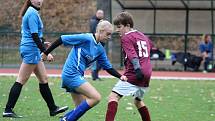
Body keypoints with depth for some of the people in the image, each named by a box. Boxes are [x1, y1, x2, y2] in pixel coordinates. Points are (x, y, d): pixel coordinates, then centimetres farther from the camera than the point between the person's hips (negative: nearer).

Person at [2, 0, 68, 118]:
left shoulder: (32, 12, 15)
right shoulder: (32, 13, -15)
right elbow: (34, 36, -20)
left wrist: (43, 44, 22)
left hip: (32, 50, 10)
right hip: (31, 49, -10)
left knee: (43, 79, 13)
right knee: (21, 81, -7)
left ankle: (53, 108, 19)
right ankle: (8, 110, -5)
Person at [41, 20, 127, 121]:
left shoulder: (100, 49, 11)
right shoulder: (86, 38, -13)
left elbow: (108, 67, 17)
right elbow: (62, 39, -11)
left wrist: (120, 76, 1)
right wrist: (46, 53, -7)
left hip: (77, 76, 9)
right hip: (71, 74, -9)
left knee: (81, 108, 10)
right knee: (96, 97, -16)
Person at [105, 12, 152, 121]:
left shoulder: (126, 38, -3)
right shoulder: (143, 36, 22)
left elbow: (132, 55, -18)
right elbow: (150, 45, 43)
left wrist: (137, 69, -30)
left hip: (134, 75, -8)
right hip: (147, 74, 8)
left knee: (113, 96, -14)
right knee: (137, 101, 28)